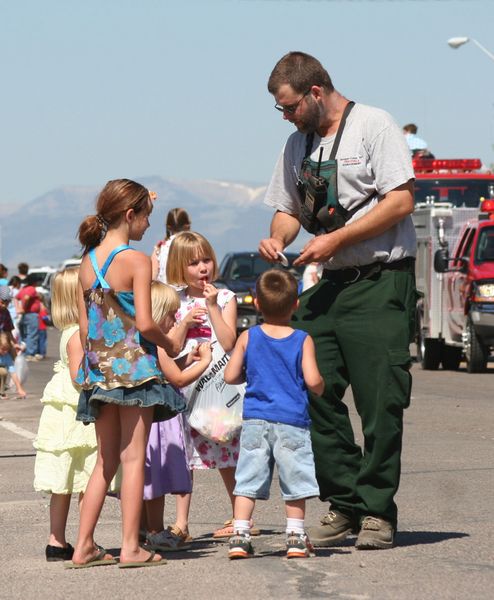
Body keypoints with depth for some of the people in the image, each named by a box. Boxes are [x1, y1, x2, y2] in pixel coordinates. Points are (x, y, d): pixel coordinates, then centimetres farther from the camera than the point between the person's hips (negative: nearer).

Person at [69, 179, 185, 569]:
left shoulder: (87, 262, 7)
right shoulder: (136, 260, -11)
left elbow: (84, 327, 9)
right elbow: (145, 323, -17)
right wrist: (170, 345, 0)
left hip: (99, 370, 6)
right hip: (135, 367, -6)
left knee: (106, 460, 13)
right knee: (133, 457, 0)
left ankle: (85, 547, 11)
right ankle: (131, 547, -1)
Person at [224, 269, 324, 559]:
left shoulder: (248, 338, 1)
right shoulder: (303, 340, -4)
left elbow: (230, 376, 2)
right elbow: (313, 380, -11)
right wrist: (320, 388, 11)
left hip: (255, 421, 2)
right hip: (293, 421, -1)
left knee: (248, 480, 4)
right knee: (295, 481, 7)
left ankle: (241, 535, -1)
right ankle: (296, 537, 10)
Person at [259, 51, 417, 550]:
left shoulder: (373, 126, -6)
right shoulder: (297, 143, 15)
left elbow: (401, 202, -13)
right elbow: (289, 207, 23)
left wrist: (336, 239, -15)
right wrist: (278, 237, 0)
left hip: (379, 283, -7)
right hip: (326, 285, 7)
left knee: (380, 401, -5)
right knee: (316, 395, 1)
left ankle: (377, 510, 2)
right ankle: (345, 504, 10)